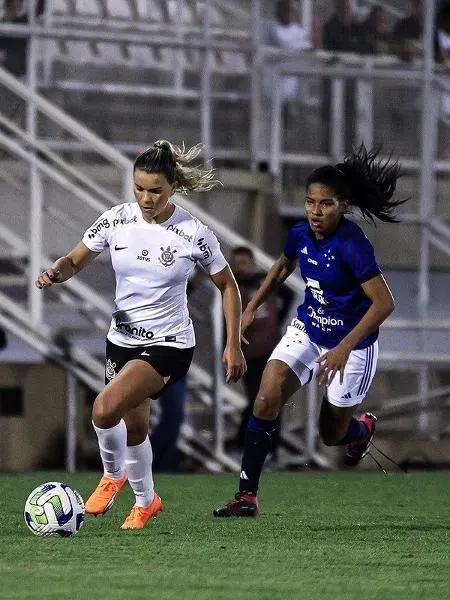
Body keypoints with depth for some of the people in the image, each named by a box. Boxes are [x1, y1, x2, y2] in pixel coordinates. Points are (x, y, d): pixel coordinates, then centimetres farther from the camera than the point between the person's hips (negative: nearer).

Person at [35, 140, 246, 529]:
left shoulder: (194, 234, -15)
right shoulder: (116, 220, -7)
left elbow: (227, 286, -2)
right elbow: (76, 261, 5)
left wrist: (233, 345, -4)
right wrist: (56, 273, -19)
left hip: (169, 344, -5)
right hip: (122, 339, 5)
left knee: (105, 409, -24)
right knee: (133, 426, 17)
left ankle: (113, 474, 5)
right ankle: (146, 501, 42)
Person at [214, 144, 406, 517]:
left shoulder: (352, 245, -28)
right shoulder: (300, 235, -8)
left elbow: (384, 302, -29)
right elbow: (283, 267, 17)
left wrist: (344, 349, -34)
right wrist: (252, 308, 14)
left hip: (351, 344, -5)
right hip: (307, 330, 5)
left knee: (332, 435, 9)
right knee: (267, 399, -16)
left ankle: (363, 428, 48)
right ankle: (248, 496, -12)